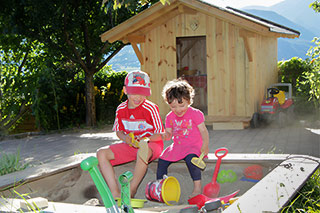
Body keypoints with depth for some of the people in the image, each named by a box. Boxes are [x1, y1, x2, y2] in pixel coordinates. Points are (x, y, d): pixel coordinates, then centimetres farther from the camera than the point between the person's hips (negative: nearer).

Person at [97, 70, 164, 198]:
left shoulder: (151, 108, -14)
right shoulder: (121, 109, 1)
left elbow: (159, 134, -10)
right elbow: (119, 131, 11)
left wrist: (146, 140, -30)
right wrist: (125, 138, -13)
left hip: (151, 145, -5)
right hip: (130, 145, 5)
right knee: (101, 153, -14)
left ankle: (131, 191, -26)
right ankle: (115, 193, -21)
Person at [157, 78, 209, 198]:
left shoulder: (195, 114, -9)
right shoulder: (170, 117, 6)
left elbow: (203, 131, -9)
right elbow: (169, 133, 9)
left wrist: (205, 146, -22)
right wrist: (165, 136, -16)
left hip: (194, 146, -5)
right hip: (177, 146, 6)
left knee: (191, 158, -34)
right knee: (162, 160, -6)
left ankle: (197, 187, -25)